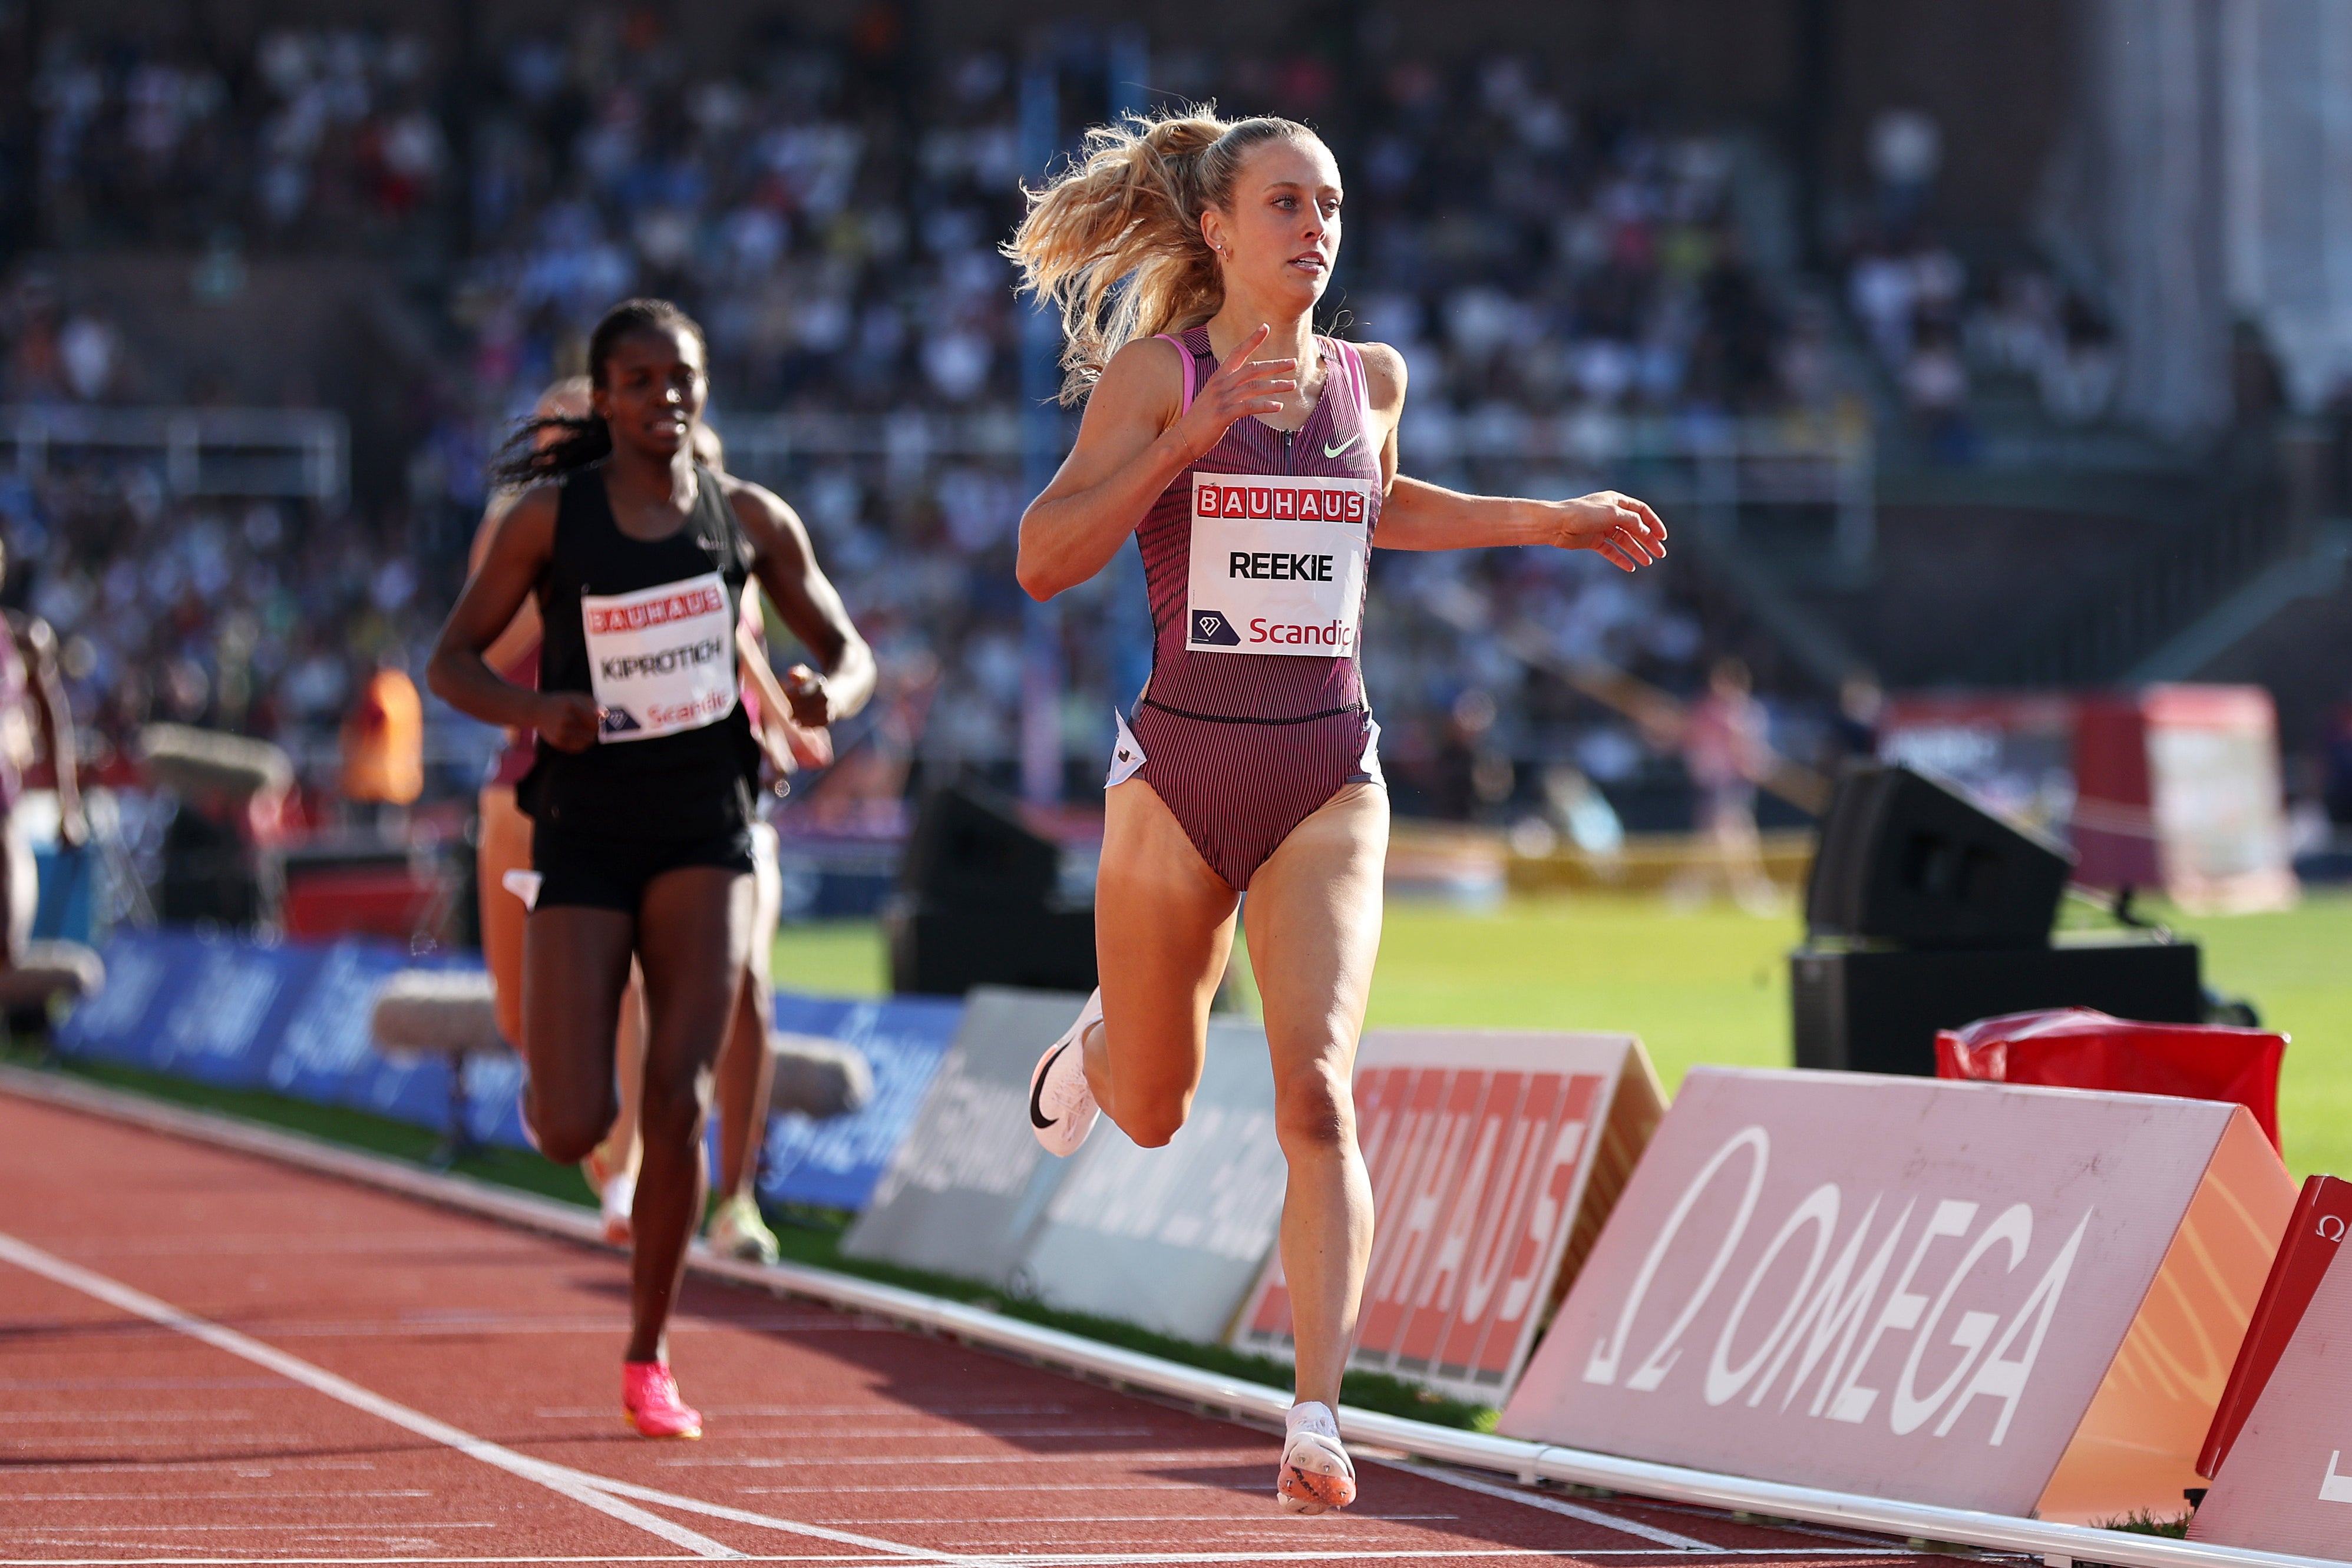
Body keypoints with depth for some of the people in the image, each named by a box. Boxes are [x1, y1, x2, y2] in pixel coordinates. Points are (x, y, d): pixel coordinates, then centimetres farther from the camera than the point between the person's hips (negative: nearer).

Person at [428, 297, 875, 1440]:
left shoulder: (750, 520, 4)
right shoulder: (550, 517, -2)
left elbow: (850, 651, 13)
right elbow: (451, 661, 0)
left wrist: (829, 694, -12)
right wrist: (534, 709, -20)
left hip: (703, 828, 1)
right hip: (583, 831, -1)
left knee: (678, 1105, -11)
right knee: (570, 1134, -8)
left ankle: (648, 1355, 5)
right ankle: (552, 1073, 32)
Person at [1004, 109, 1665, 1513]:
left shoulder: (1371, 378, 8)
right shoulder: (1156, 373, -4)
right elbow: (1046, 559, -13)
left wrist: (1551, 521, 24)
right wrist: (1198, 432, -21)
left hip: (1329, 778, 2)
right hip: (1181, 765, -1)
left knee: (1318, 1092, -17)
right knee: (1153, 1114, 14)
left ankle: (1320, 1415, -19)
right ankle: (1101, 1042, 53)